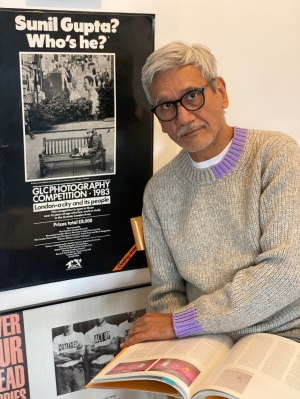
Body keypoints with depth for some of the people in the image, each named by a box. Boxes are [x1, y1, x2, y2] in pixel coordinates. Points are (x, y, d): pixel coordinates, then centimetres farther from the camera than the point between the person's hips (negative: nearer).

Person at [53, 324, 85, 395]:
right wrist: (75, 355, -2)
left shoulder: (79, 335, 9)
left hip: (77, 370, 0)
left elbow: (81, 352, -4)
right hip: (61, 371, 0)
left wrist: (64, 353, 1)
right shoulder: (57, 339, 10)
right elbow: (54, 358, -2)